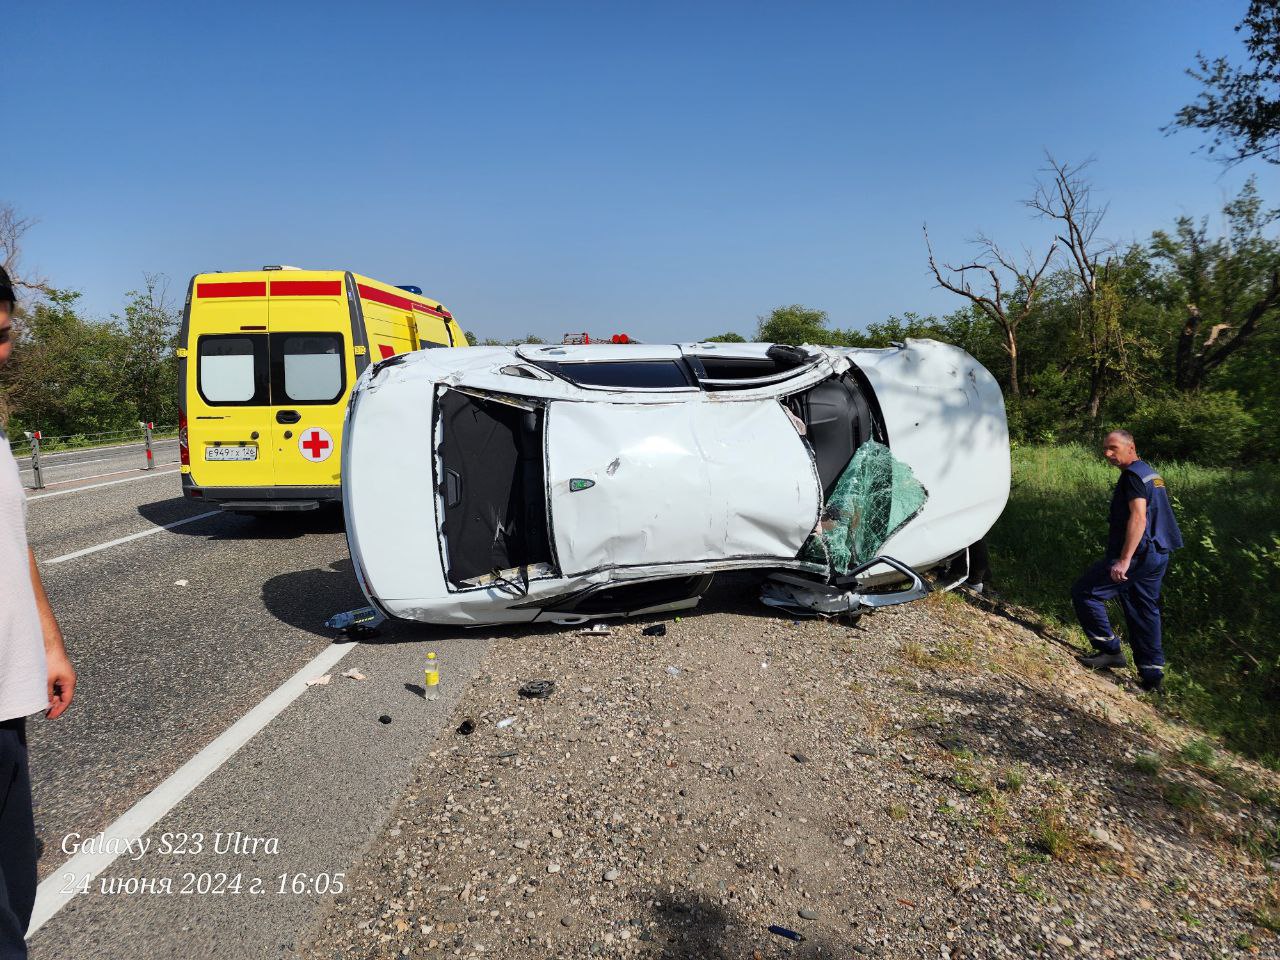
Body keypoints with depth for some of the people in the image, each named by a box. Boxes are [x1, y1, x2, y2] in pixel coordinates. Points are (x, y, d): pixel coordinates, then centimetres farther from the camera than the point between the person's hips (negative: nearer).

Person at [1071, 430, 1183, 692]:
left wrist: (1124, 560, -28)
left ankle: (1110, 650, 0)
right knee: (1144, 610, 14)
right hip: (1158, 555, 10)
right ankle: (1151, 673, 17)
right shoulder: (1151, 473, 18)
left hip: (1138, 553, -10)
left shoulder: (1133, 475, -13)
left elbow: (1138, 518, -23)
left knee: (1084, 592, -4)